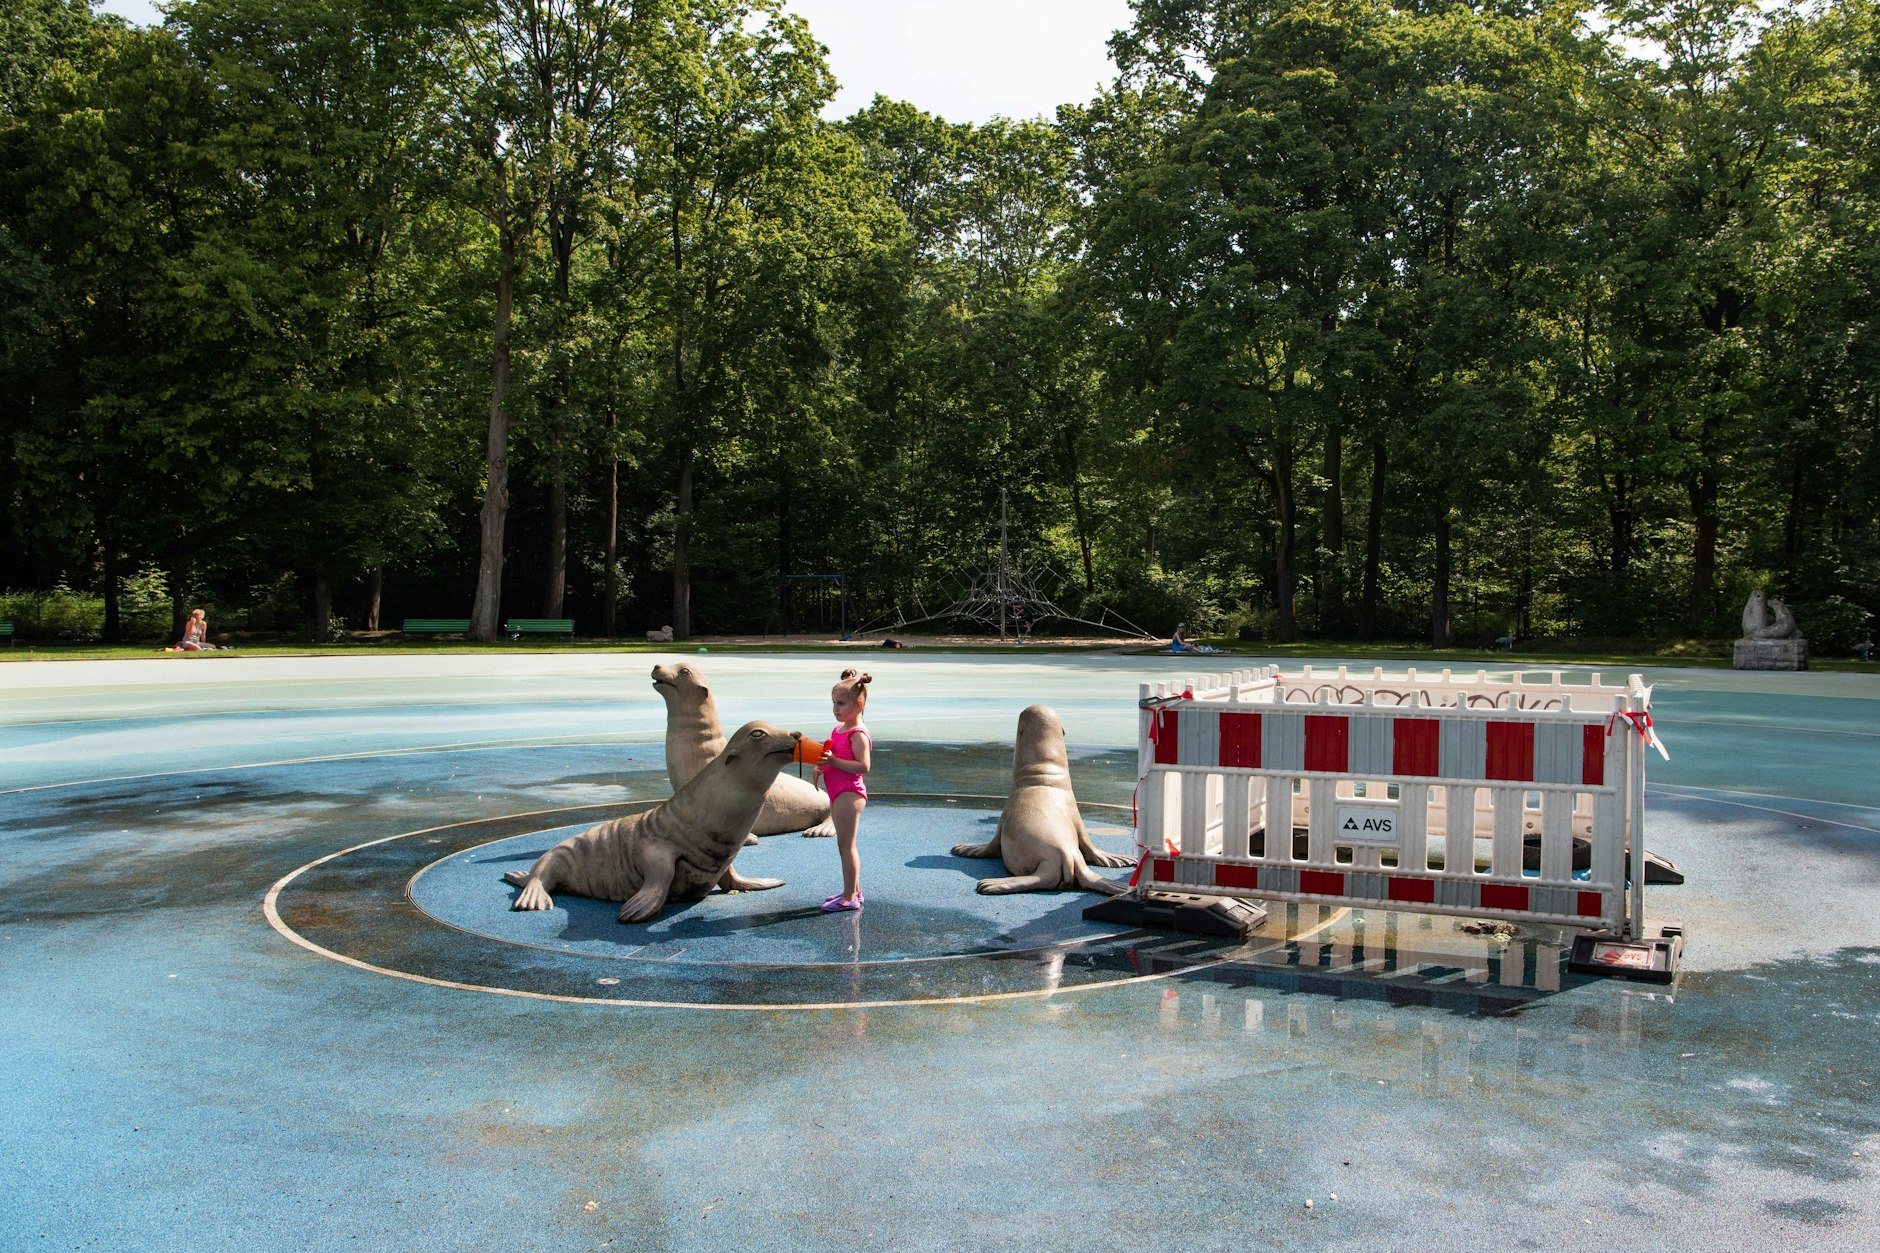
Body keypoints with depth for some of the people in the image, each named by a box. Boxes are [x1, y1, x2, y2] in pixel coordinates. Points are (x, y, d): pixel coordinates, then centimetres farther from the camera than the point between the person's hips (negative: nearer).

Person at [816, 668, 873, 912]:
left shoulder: (858, 734, -16)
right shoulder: (839, 730, 13)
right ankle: (854, 890, 27)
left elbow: (863, 766, -24)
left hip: (849, 794, -10)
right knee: (845, 845, 17)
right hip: (837, 794, 10)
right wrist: (821, 766, 8)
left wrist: (833, 760, -27)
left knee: (846, 846, -6)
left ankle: (850, 898, -1)